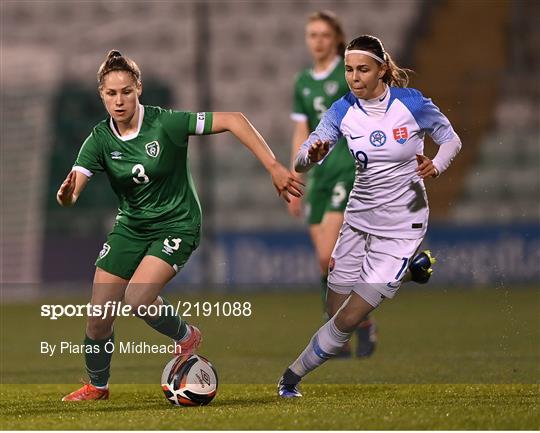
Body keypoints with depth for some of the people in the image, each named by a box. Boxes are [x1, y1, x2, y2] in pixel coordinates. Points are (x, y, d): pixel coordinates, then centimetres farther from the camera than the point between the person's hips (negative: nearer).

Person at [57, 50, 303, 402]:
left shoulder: (165, 123, -21)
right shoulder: (100, 140, -10)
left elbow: (233, 121, -21)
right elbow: (71, 193, -19)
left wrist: (274, 168, -24)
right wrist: (66, 195, -45)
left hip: (177, 225, -4)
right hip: (130, 226, 4)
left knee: (137, 298, -25)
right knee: (99, 315, 0)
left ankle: (187, 337, 6)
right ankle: (97, 386, 27)